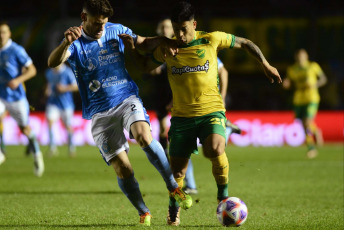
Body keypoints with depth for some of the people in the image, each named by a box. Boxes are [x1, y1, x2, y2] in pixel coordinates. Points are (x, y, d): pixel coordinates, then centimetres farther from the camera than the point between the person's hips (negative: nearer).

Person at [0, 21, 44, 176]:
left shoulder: (16, 51, -12)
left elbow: (32, 70, -11)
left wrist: (18, 80, -25)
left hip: (16, 96, -3)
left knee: (25, 129, 8)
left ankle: (37, 154, 32)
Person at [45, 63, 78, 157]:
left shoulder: (67, 72, -11)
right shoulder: (49, 72, 3)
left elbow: (76, 86, -8)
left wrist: (65, 88, -20)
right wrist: (47, 89, 3)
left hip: (66, 103, -3)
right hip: (53, 102, 3)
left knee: (68, 126, 5)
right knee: (50, 120, -20)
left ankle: (71, 145, 30)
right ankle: (52, 146, -15)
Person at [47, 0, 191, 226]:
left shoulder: (116, 31, 4)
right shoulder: (76, 42, -5)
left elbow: (144, 43, 20)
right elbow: (52, 63, -24)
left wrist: (162, 40, -2)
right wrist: (67, 42, -44)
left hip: (127, 99, 1)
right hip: (99, 112, -1)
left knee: (144, 136, -29)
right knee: (122, 167, -7)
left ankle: (173, 187, -15)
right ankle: (143, 213, 12)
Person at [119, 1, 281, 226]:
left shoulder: (211, 40, -5)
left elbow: (245, 43, 9)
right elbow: (146, 64, 20)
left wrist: (266, 66, 13)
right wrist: (133, 49, 1)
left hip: (211, 112, -3)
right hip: (182, 115, 3)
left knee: (215, 150, -31)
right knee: (177, 168, 4)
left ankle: (223, 195, -5)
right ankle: (174, 208, 34)